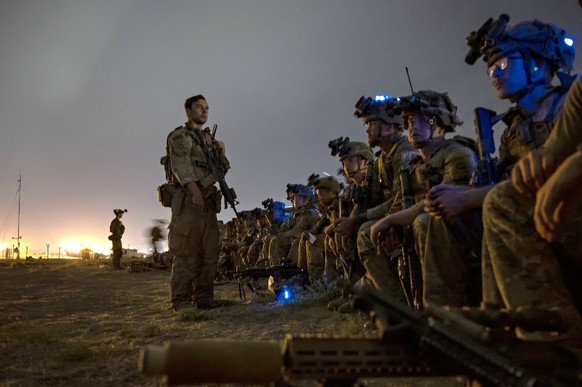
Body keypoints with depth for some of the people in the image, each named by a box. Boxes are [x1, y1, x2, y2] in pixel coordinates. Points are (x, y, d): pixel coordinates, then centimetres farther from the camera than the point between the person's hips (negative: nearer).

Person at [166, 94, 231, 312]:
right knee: (187, 255, -8)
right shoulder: (179, 136, 1)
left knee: (209, 255, 6)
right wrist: (194, 191, -28)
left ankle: (204, 299, 12)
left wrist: (222, 153, 5)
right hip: (189, 201, -7)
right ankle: (181, 303, -3)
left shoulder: (209, 138, 23)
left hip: (209, 202, 7)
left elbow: (222, 170, 25)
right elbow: (181, 164, -14)